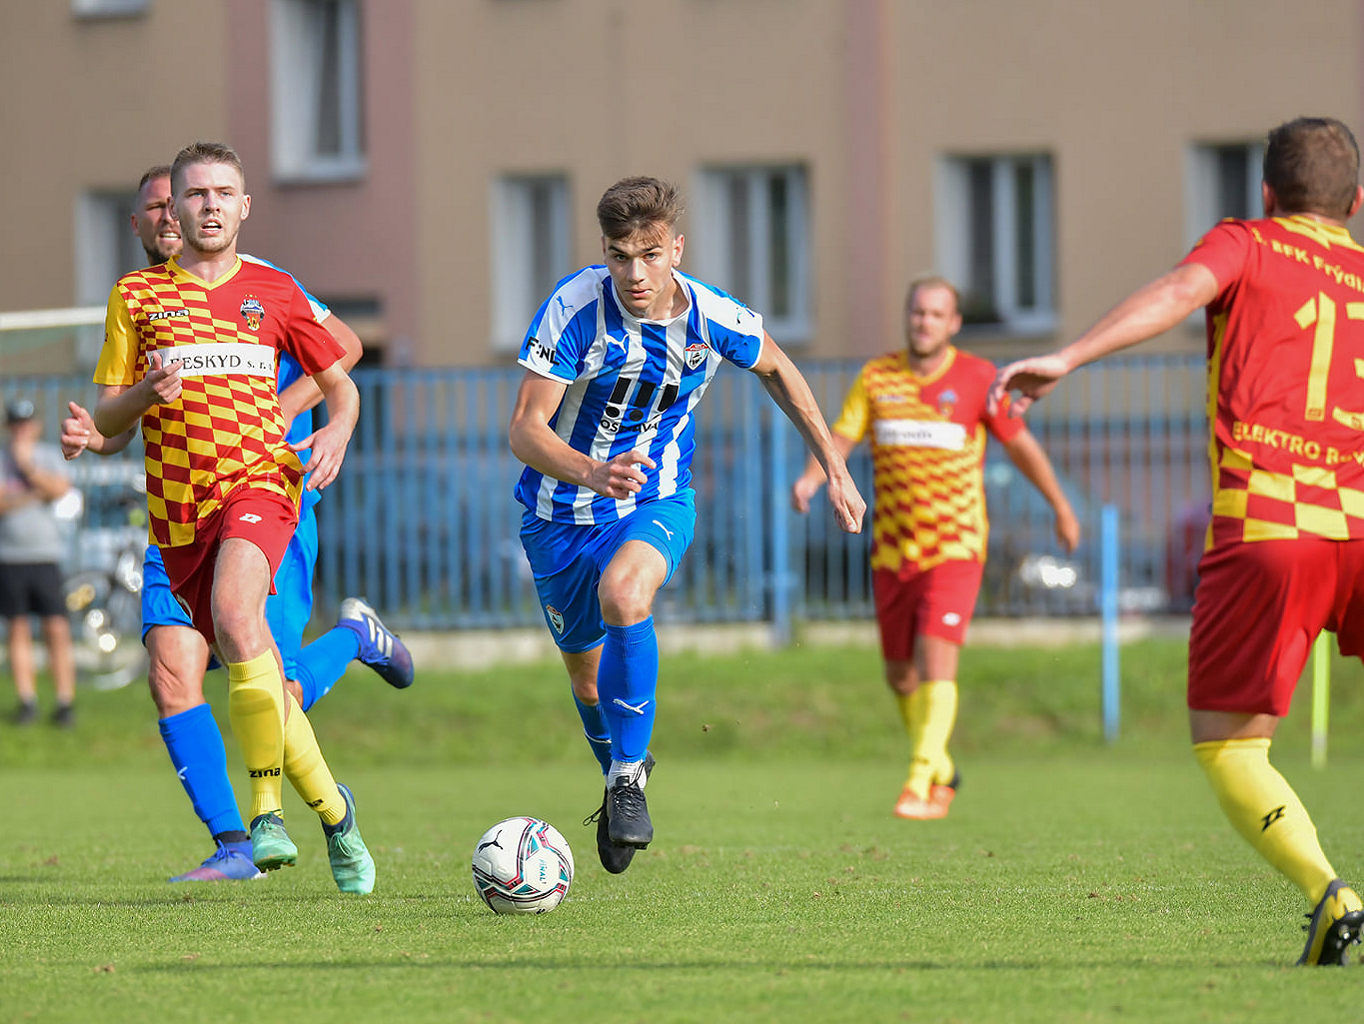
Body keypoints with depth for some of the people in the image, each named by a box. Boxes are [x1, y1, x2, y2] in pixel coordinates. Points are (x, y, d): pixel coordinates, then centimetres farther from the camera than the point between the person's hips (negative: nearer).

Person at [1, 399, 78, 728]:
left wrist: (27, 466, -15)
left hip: (45, 555, 0)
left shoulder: (49, 456, 6)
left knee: (57, 630, -6)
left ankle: (65, 702, -3)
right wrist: (34, 495, -12)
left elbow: (59, 489, -12)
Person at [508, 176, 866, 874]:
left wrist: (835, 469, 9)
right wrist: (594, 474, -44)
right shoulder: (575, 308, -22)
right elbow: (524, 429, -25)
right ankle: (619, 775, 45)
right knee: (586, 675, 13)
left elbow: (776, 369, 8)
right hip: (562, 512, 1)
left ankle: (629, 778, -23)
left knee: (623, 594, -34)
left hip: (657, 502, -1)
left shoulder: (715, 319, -16)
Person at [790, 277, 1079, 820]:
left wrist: (1061, 507, 16)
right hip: (892, 550, 4)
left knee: (936, 663, -19)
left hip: (954, 547, -4)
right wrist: (812, 477, -24)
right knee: (900, 674, 10)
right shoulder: (877, 377, 4)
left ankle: (921, 784, -20)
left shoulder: (976, 378, -2)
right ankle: (941, 771, 32)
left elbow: (1021, 444, 8)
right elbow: (841, 438, -2)